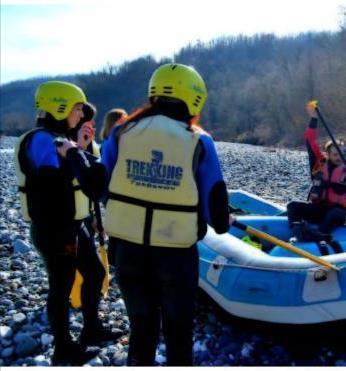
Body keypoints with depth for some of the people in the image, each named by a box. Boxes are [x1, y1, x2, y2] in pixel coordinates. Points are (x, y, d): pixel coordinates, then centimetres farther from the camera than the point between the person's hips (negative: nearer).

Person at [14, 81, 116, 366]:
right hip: (54, 231, -10)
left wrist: (81, 148, 5)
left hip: (71, 226, 10)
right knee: (62, 287, 5)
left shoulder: (59, 139, 12)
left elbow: (80, 176, 13)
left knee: (95, 273, 20)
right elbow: (51, 187, -30)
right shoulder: (41, 140, -19)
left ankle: (92, 330, 38)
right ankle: (63, 350, 24)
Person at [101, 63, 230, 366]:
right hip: (177, 254, -3)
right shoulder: (199, 143, -10)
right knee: (178, 330, 18)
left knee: (141, 327, 22)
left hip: (129, 250, 3)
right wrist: (222, 223, 15)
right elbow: (214, 203, -7)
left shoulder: (122, 133, -3)